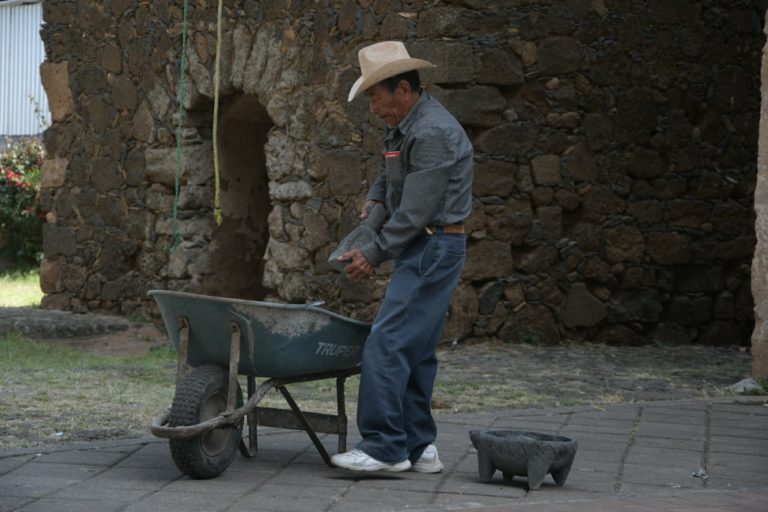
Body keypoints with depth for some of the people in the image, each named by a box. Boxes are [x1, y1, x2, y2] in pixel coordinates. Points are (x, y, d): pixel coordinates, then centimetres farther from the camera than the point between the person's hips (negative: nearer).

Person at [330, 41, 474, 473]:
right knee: (416, 350, 10)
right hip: (422, 248, 10)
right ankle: (419, 447, 14)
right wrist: (376, 197, 17)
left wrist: (374, 255, -13)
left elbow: (416, 211, -20)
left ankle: (385, 447, -12)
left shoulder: (432, 133, -20)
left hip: (435, 248, -10)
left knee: (388, 343, -14)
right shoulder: (404, 124, 12)